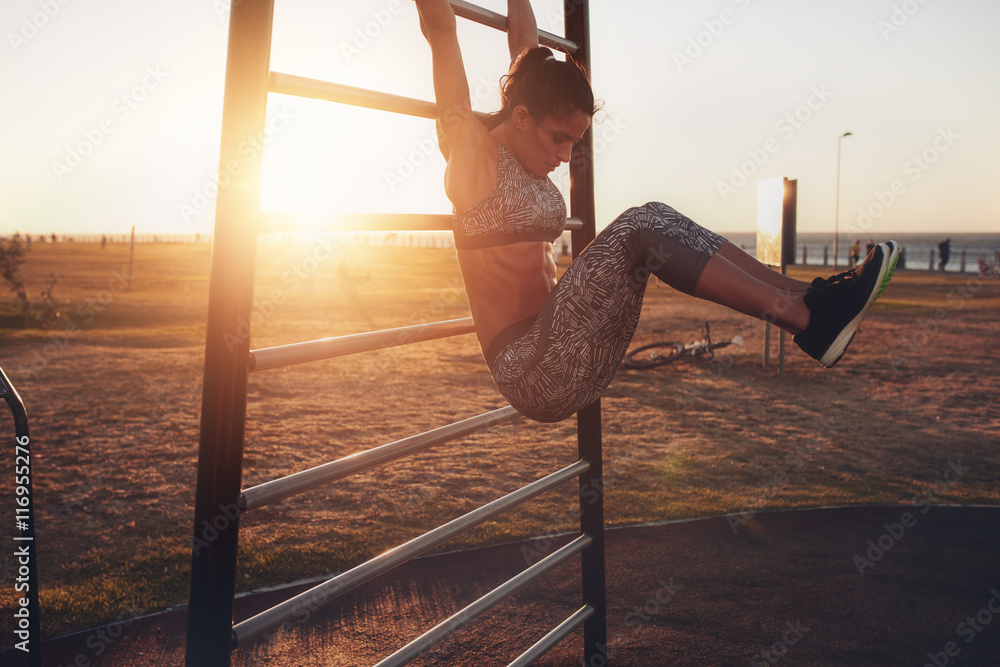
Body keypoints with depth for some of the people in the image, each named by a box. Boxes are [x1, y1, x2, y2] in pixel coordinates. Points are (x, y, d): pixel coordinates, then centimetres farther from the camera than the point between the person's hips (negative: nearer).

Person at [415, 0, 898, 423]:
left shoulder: (527, 157, 16)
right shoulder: (473, 154, -6)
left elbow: (525, 44, 25)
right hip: (530, 373, -9)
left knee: (654, 219, -5)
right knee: (641, 229, -22)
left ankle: (807, 298, -9)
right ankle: (809, 323, -23)